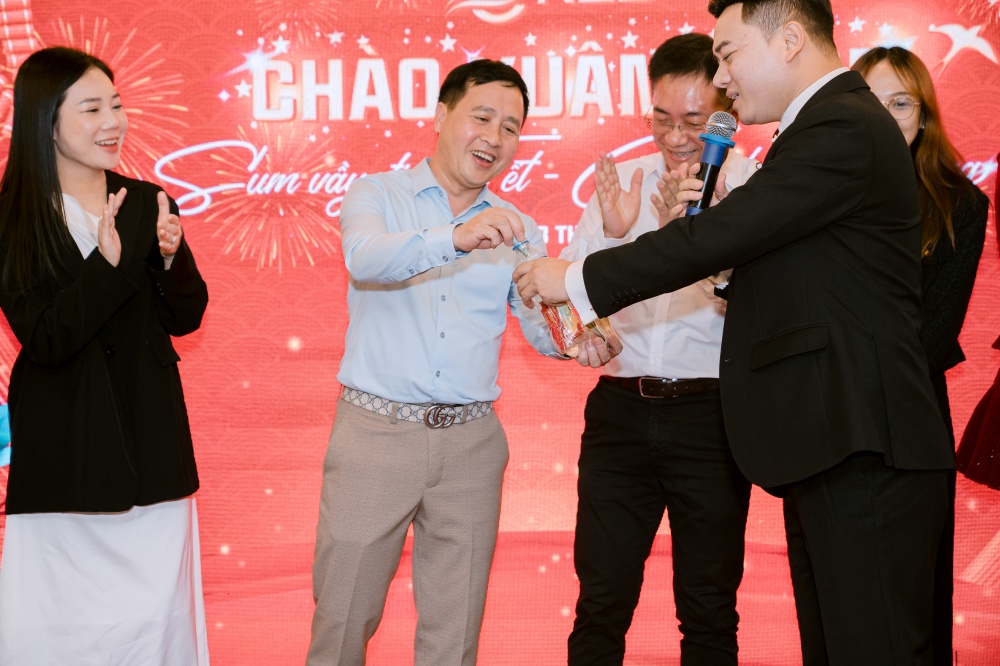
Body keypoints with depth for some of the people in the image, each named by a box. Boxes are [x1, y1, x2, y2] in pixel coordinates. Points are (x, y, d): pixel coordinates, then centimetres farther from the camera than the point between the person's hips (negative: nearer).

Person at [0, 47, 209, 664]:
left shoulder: (150, 203, 4)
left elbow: (186, 318, 6)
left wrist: (171, 258, -13)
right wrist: (105, 263, -25)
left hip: (150, 443, 2)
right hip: (60, 446, -2)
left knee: (156, 614, 5)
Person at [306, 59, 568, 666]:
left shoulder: (516, 230, 12)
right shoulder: (377, 195, 2)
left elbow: (543, 332, 4)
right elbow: (367, 257, -20)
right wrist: (456, 238, -38)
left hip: (471, 441, 3)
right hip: (374, 433, -3)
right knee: (343, 615, 4)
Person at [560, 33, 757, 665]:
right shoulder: (620, 181, 7)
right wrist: (612, 234, -14)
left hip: (710, 415, -2)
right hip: (620, 407, 2)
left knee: (709, 607, 9)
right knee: (601, 599, 6)